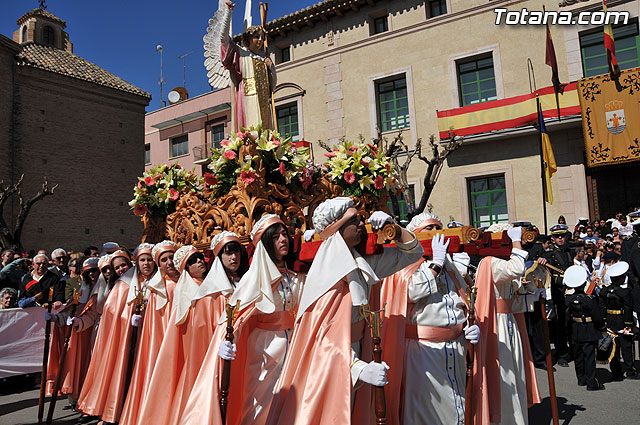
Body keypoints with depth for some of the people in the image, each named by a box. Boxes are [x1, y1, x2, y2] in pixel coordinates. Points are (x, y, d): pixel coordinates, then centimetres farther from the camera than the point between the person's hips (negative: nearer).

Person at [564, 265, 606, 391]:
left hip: (574, 331, 5)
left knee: (578, 355, 16)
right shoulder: (589, 300, -22)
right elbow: (597, 317, -13)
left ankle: (581, 379, 28)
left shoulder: (568, 298, -6)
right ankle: (591, 383, 8)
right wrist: (603, 327, 4)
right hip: (588, 331, -5)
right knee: (589, 356, 2)